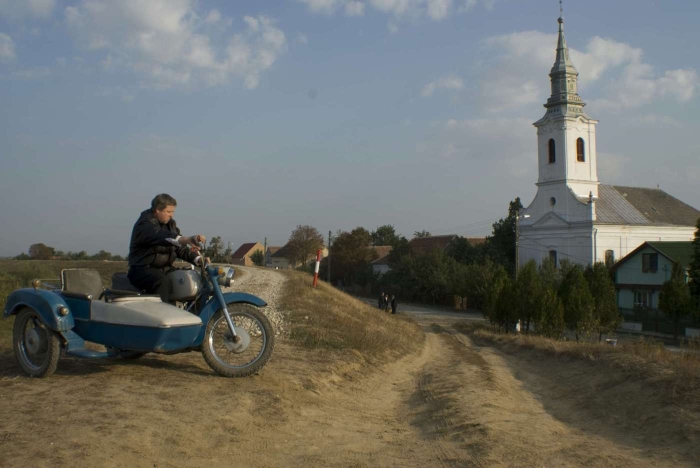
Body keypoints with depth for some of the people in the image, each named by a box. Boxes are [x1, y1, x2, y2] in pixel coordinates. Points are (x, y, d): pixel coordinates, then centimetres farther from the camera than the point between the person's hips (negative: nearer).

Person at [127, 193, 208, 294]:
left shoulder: (170, 224, 13)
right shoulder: (145, 224, -14)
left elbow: (180, 248, 10)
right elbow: (162, 237, -35)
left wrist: (198, 259, -10)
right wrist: (186, 240, -53)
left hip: (165, 268, 8)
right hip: (143, 268, -8)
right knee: (163, 285, -37)